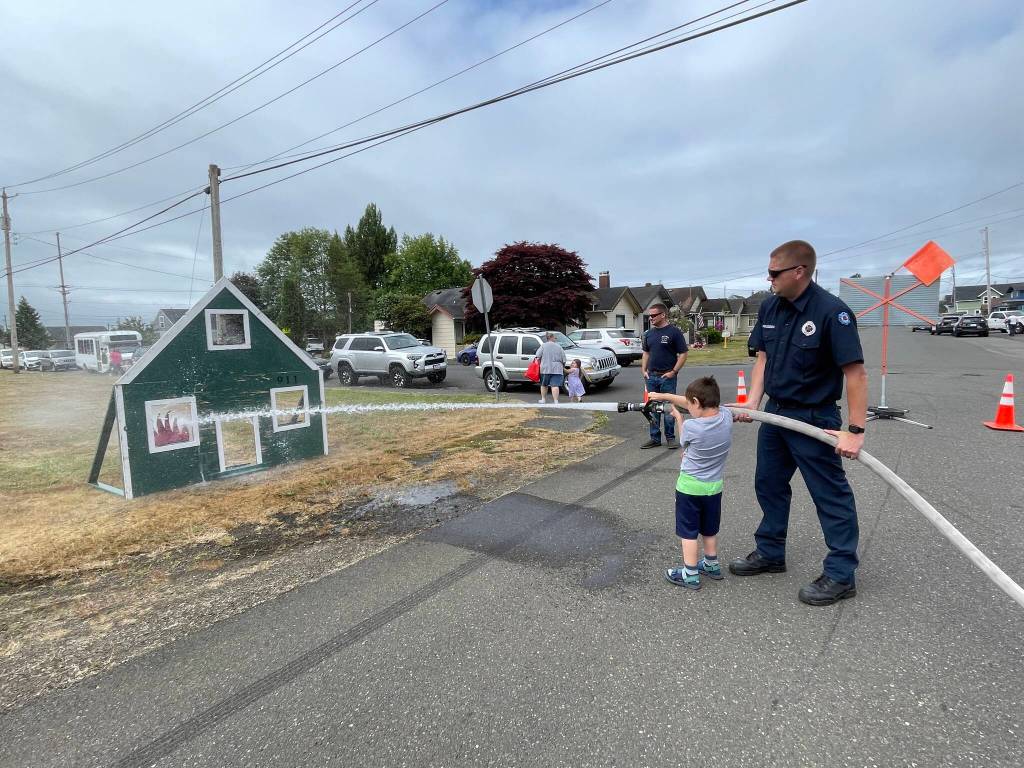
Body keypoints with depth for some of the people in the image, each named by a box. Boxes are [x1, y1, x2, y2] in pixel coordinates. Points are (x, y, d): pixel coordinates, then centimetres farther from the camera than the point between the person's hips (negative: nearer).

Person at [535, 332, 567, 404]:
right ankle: (556, 402, -12)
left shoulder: (543, 346, 2)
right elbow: (564, 360, 5)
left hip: (545, 369, 1)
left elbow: (538, 357, -6)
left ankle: (543, 400, 24)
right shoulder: (559, 347, 4)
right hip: (557, 369, -1)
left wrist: (539, 364, 9)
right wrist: (563, 368, 20)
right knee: (555, 385, -5)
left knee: (544, 385, 17)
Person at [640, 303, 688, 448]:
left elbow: (683, 354, -7)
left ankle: (670, 438, 14)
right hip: (651, 377, 5)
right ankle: (655, 438, 18)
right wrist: (643, 370, 6)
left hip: (667, 377, -5)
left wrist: (673, 372, -13)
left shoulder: (674, 332, -6)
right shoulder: (649, 333, 11)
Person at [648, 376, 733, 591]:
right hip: (714, 486, 5)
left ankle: (690, 575, 14)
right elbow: (701, 405, 3)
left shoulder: (690, 426, -25)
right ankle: (712, 565, 37)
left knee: (688, 532, 8)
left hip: (690, 486, -5)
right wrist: (665, 396, 9)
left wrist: (679, 419, 12)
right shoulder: (726, 415, -12)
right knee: (710, 529, 23)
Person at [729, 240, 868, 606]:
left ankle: (841, 574, 19)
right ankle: (770, 553, 34)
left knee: (831, 494, 4)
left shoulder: (832, 312, -20)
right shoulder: (770, 307, 1)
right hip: (775, 412, 8)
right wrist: (753, 402, -4)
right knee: (769, 485, 17)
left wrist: (856, 431, -24)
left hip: (814, 418, -8)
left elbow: (856, 374, -21)